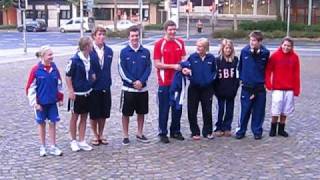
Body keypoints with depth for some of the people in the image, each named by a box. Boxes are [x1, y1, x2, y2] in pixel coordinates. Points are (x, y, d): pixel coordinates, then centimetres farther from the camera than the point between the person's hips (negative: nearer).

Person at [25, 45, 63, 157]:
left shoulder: (54, 68, -2)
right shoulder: (36, 70, -13)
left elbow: (59, 84, 10)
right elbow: (30, 88, -10)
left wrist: (60, 98, 9)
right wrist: (35, 103, -11)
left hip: (52, 102, 3)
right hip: (41, 102, -3)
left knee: (52, 123, 6)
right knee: (41, 123, 11)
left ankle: (53, 147, 16)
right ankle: (43, 147, 23)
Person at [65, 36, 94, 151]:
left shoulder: (90, 59, 2)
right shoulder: (74, 60, -17)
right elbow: (68, 76, -12)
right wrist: (71, 91, -14)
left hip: (87, 93, 6)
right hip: (77, 94, -6)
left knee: (84, 117, 11)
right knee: (75, 117, 7)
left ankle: (82, 141, 21)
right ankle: (73, 141, 21)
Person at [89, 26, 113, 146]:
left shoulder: (109, 51, 5)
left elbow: (108, 68, 9)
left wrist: (108, 82, 4)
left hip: (105, 87, 4)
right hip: (93, 88, -4)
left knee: (104, 113, 11)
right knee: (94, 114, 6)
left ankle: (101, 135, 26)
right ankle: (95, 135, 21)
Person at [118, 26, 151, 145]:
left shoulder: (145, 52, 2)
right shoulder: (124, 52, -4)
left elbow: (148, 68, -1)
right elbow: (122, 70, -7)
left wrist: (141, 81, -15)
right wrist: (133, 82, -14)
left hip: (142, 88, 3)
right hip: (128, 88, -3)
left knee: (141, 112, 12)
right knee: (126, 113, 3)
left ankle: (140, 134, 26)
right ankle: (125, 136, 14)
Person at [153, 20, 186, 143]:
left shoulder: (180, 43, 6)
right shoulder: (159, 44, -7)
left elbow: (183, 59, 12)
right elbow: (157, 64, -10)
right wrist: (173, 66, -16)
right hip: (164, 82, -5)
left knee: (177, 108, 12)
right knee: (164, 109, 2)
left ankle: (175, 131, 25)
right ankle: (162, 133, 12)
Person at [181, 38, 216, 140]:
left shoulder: (211, 58, 0)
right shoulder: (192, 57, -4)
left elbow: (214, 71, 13)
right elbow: (185, 65, -2)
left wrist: (212, 78, 0)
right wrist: (185, 70, -23)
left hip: (207, 89, 1)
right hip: (194, 88, 0)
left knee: (208, 111, 6)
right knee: (192, 111, 2)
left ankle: (207, 132, 20)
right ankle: (195, 132, 14)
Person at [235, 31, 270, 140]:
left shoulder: (265, 53, -4)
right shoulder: (244, 51, -4)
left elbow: (267, 68, 8)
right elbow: (240, 66, 8)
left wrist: (264, 81, 7)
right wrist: (241, 78, 7)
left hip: (260, 87, 0)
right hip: (246, 87, 0)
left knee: (259, 110, 7)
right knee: (245, 110, 3)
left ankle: (257, 131, 19)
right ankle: (241, 130, 15)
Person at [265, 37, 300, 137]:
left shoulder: (295, 57, 0)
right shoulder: (275, 55, -5)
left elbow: (296, 74, 1)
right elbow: (268, 70, -2)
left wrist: (296, 89, 0)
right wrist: (268, 83, -11)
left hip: (290, 89, 2)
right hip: (277, 88, -2)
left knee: (285, 111, 10)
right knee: (276, 111, 0)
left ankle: (281, 129, 24)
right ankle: (273, 129, 18)